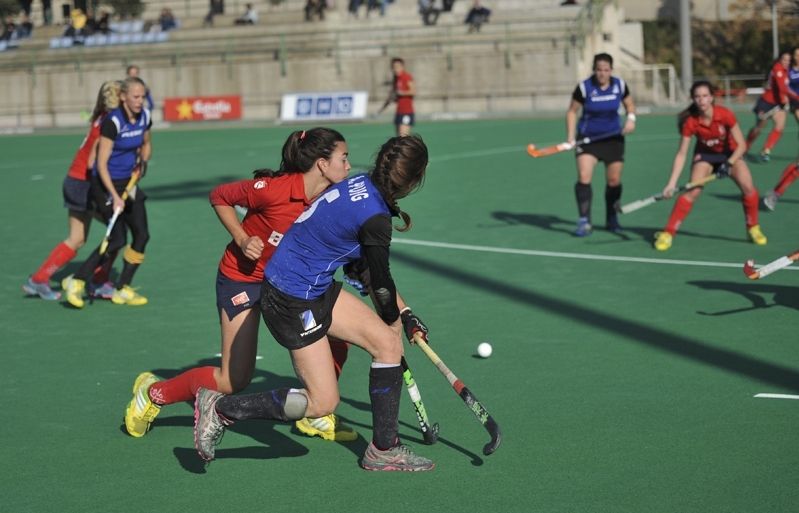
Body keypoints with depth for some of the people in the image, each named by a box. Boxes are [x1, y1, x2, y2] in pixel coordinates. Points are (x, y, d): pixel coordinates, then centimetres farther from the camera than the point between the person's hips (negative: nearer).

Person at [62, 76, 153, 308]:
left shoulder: (144, 117, 0)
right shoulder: (113, 122, -22)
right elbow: (101, 164, -22)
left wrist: (143, 162, 0)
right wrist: (115, 197, -28)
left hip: (128, 183, 7)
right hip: (106, 184, -7)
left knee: (142, 234, 0)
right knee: (117, 239, -13)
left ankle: (122, 290, 11)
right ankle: (76, 282, 0)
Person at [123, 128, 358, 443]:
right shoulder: (275, 189, -28)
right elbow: (219, 196, -14)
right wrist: (242, 239, -22)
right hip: (242, 278, -7)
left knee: (335, 341, -6)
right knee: (233, 381, -7)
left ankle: (314, 415, 17)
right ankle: (153, 393, 15)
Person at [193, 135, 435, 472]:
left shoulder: (361, 185, 2)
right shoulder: (374, 218, -25)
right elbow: (381, 283, -10)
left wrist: (403, 315, 19)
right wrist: (396, 319, 11)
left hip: (318, 289, 10)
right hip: (292, 301, -10)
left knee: (388, 343, 7)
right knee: (323, 402, -3)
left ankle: (384, 450, 18)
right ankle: (221, 409, 5)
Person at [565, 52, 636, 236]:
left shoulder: (620, 85, -6)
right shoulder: (584, 87, -13)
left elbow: (630, 104, 11)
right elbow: (572, 111, -1)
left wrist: (631, 118, -10)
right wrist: (571, 136, -10)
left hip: (613, 138, 2)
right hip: (588, 138, -2)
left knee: (614, 181, 6)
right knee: (584, 177, -18)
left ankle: (611, 219, 26)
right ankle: (584, 222, -12)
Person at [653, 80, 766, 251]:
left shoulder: (725, 115, -27)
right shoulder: (690, 122, -25)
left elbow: (741, 145, -22)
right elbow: (681, 154, -21)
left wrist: (728, 164, -36)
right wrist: (672, 183, -28)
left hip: (730, 154, 0)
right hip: (705, 155, 0)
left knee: (748, 187, -18)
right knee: (692, 192, -19)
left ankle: (753, 229, 4)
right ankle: (667, 233, -11)